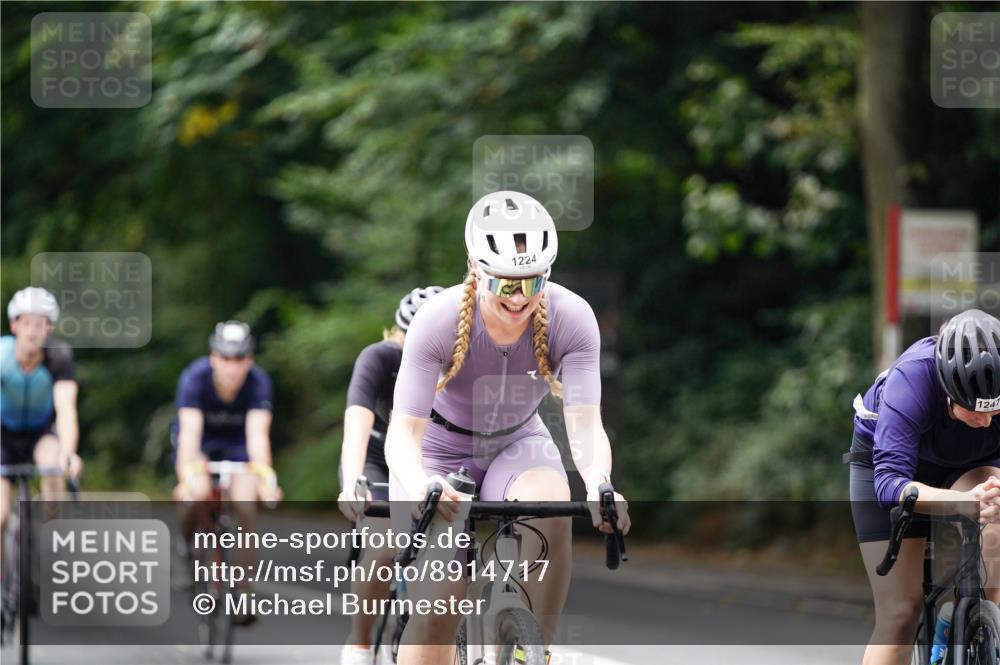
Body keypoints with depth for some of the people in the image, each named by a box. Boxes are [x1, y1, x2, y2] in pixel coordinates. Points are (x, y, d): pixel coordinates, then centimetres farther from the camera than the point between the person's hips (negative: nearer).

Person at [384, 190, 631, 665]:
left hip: (518, 445, 2)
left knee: (550, 514, -33)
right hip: (439, 452, -2)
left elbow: (585, 423, -30)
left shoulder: (571, 318, -24)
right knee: (438, 602, -17)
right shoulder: (439, 322, -29)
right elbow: (404, 431, -32)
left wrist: (599, 485, -51)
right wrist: (419, 490, -53)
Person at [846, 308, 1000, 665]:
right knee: (900, 611, -8)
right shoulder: (912, 378, -41)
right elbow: (889, 481, -47)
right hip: (885, 456, -2)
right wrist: (962, 502, -65)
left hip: (971, 463, 2)